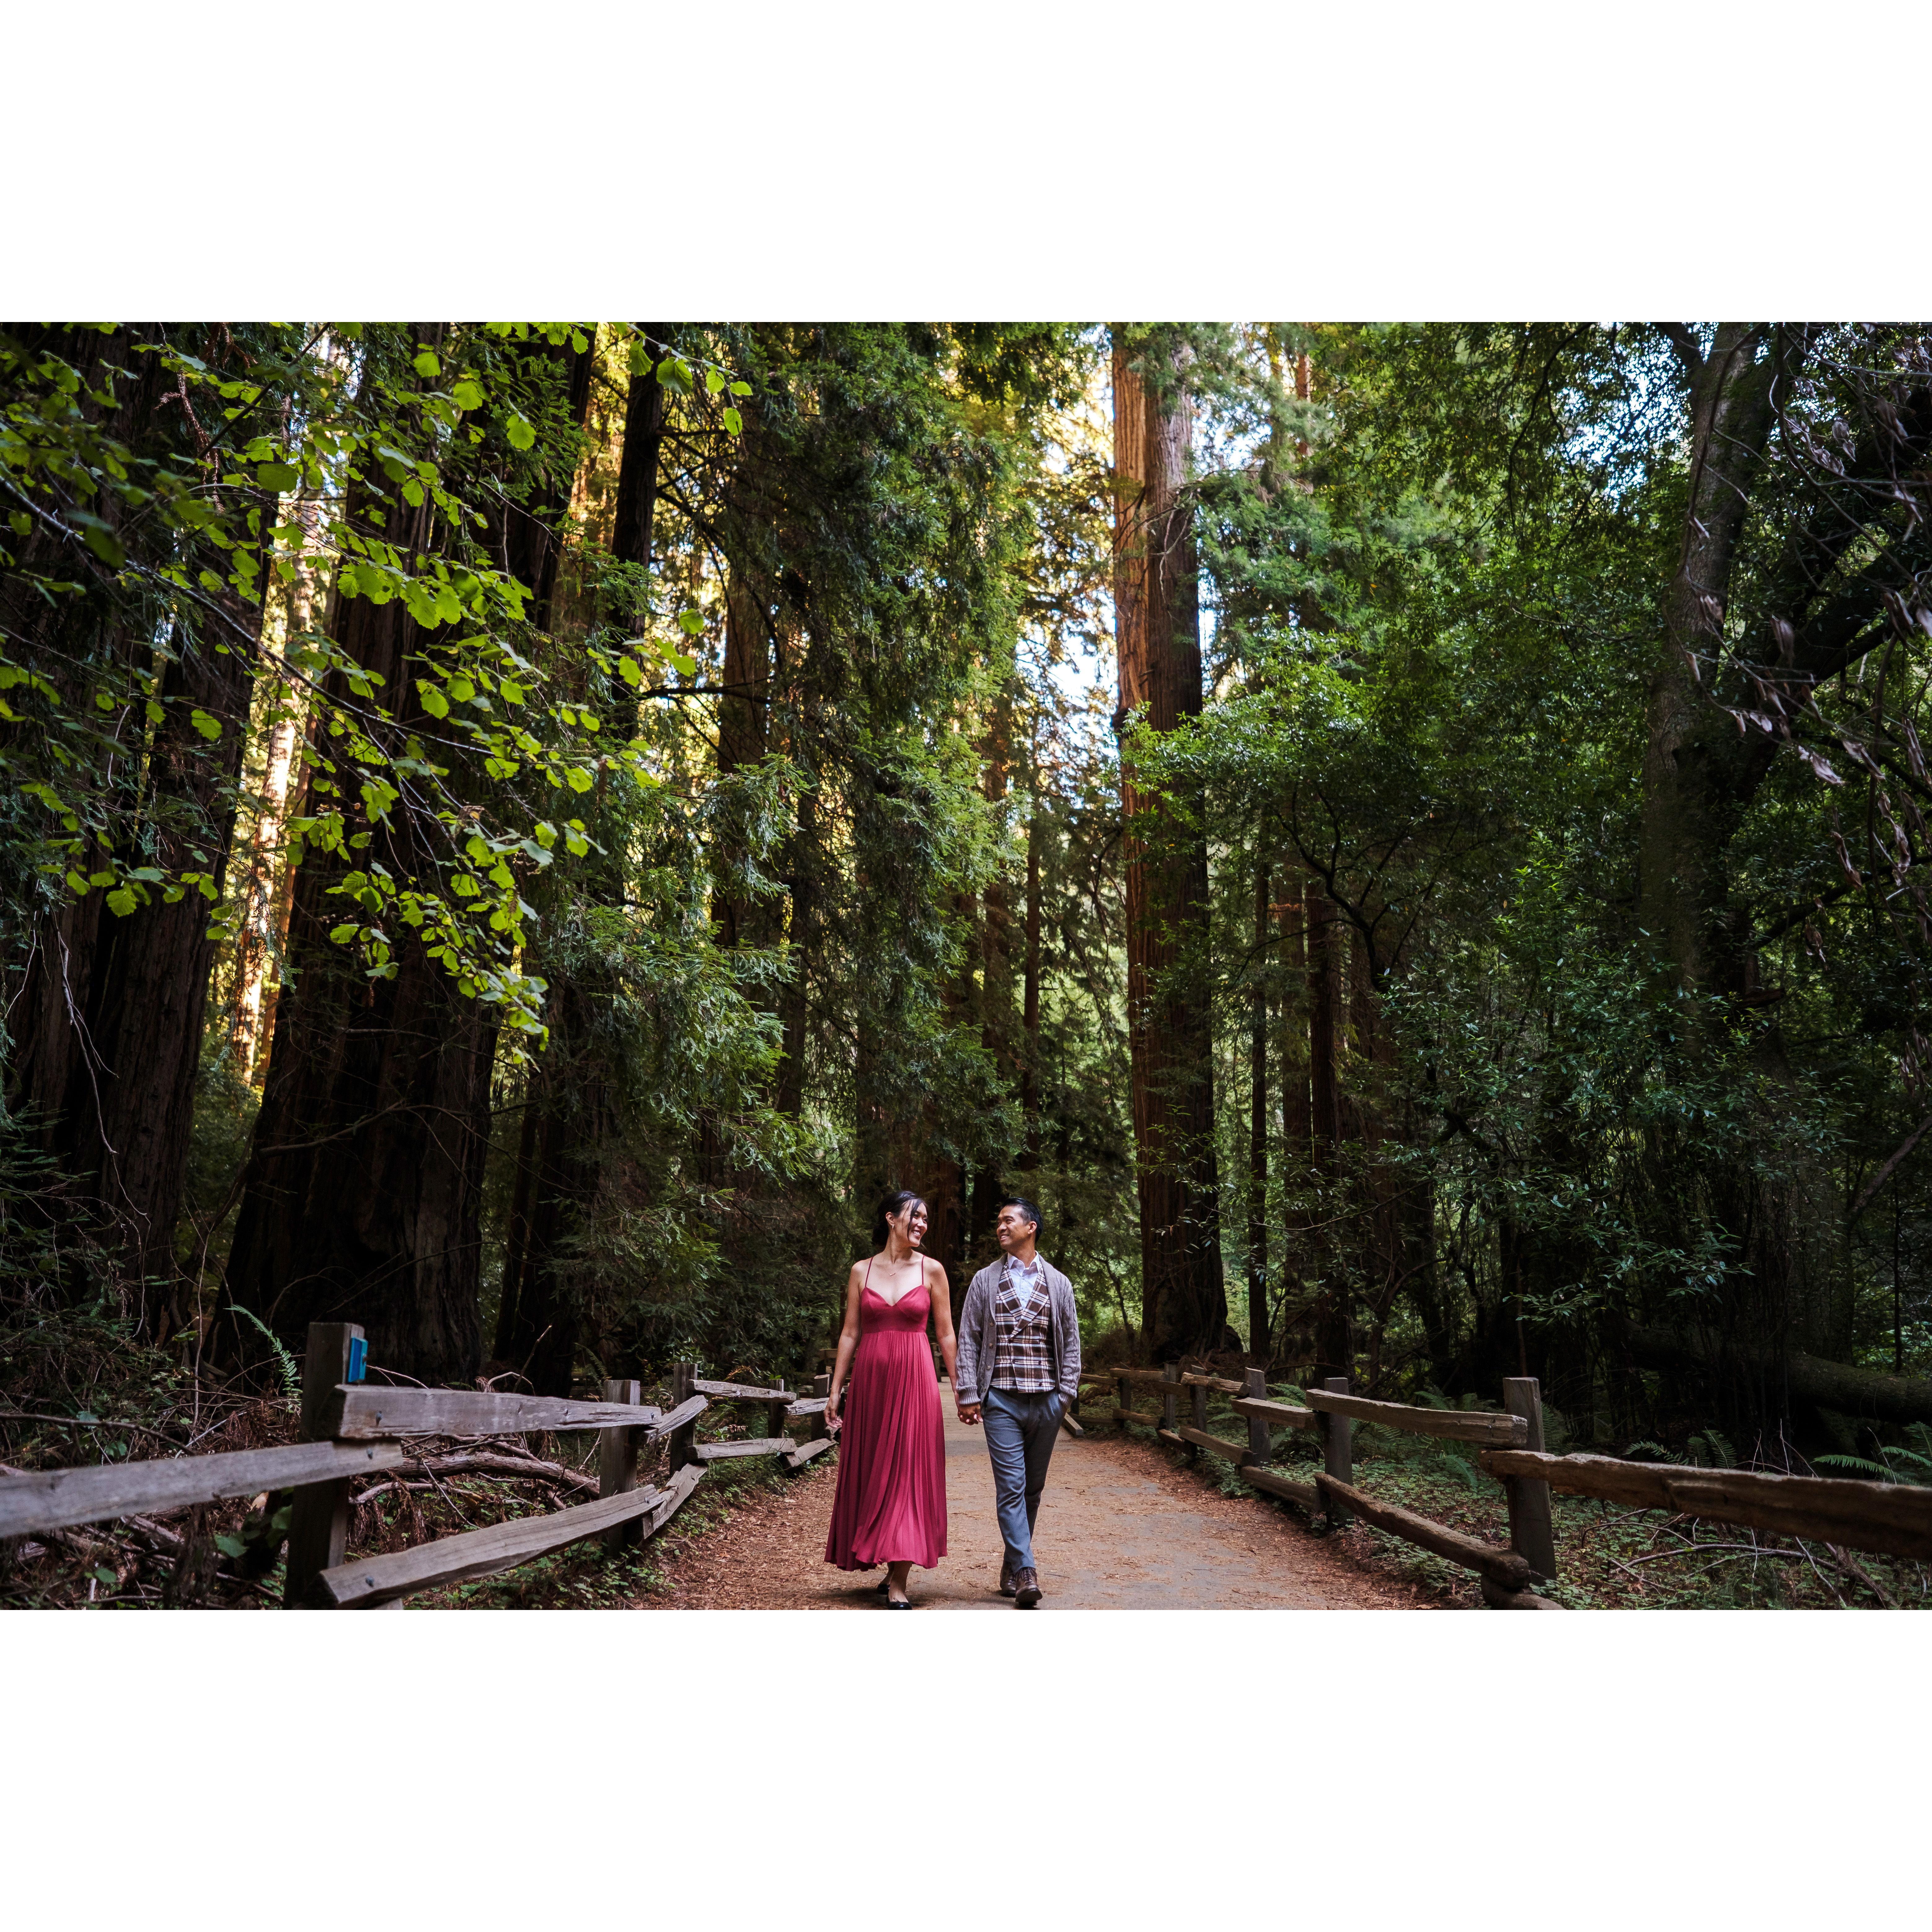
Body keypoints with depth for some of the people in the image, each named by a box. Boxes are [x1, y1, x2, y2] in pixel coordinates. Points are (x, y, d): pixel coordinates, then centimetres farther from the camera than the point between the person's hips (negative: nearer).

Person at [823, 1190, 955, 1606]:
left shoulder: (931, 1270, 2)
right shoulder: (861, 1271, 5)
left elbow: (945, 1334, 4)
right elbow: (850, 1333, 7)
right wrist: (835, 1391, 5)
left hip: (914, 1378, -2)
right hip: (870, 1379, 2)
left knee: (908, 1471, -3)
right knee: (872, 1472, 7)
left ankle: (899, 1577, 0)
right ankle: (895, 1565, 22)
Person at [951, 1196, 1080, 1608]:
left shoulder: (1059, 1283, 10)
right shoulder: (985, 1281, 7)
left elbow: (1071, 1342, 11)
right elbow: (968, 1339, 5)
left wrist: (1066, 1392, 2)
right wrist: (968, 1394, -3)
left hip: (1046, 1400, 2)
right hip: (1002, 1399, -2)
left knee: (1033, 1488, 9)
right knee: (1011, 1486, -9)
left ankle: (1012, 1566, 22)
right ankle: (1025, 1573, -9)